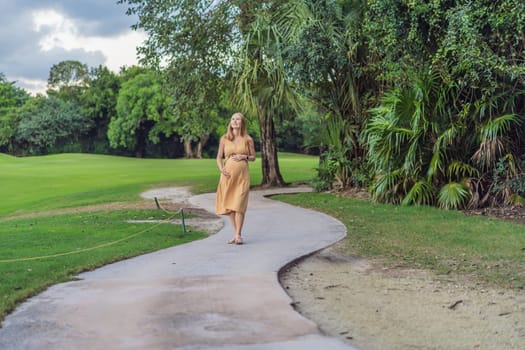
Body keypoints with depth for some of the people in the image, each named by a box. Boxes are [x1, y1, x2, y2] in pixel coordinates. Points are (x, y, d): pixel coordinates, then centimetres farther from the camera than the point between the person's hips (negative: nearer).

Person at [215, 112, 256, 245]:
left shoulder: (248, 139, 2)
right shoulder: (224, 138, 5)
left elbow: (253, 157, 10)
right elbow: (219, 157, 8)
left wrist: (244, 157, -9)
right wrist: (222, 169, -8)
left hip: (242, 175, -2)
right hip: (228, 174, 2)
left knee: (239, 204, -9)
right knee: (229, 205, 4)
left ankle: (238, 235, -5)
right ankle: (235, 234, 13)